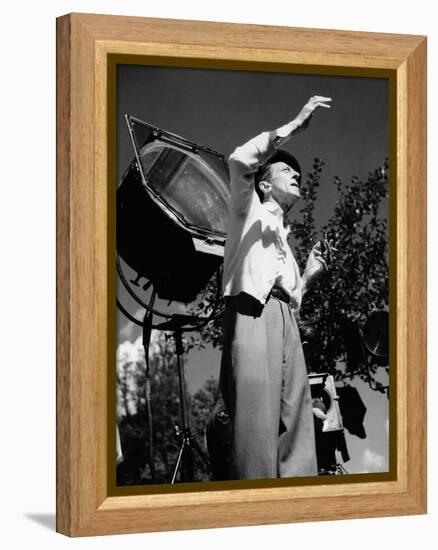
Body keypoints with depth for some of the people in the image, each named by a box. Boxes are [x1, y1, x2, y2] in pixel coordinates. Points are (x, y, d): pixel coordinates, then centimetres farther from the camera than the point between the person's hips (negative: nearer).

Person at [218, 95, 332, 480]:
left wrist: (309, 276, 19)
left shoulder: (285, 239, 34)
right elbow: (240, 161, -5)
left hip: (284, 320, 7)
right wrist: (293, 126, -4)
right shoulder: (249, 211, 18)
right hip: (251, 313, -7)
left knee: (294, 418, -8)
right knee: (256, 416, -20)